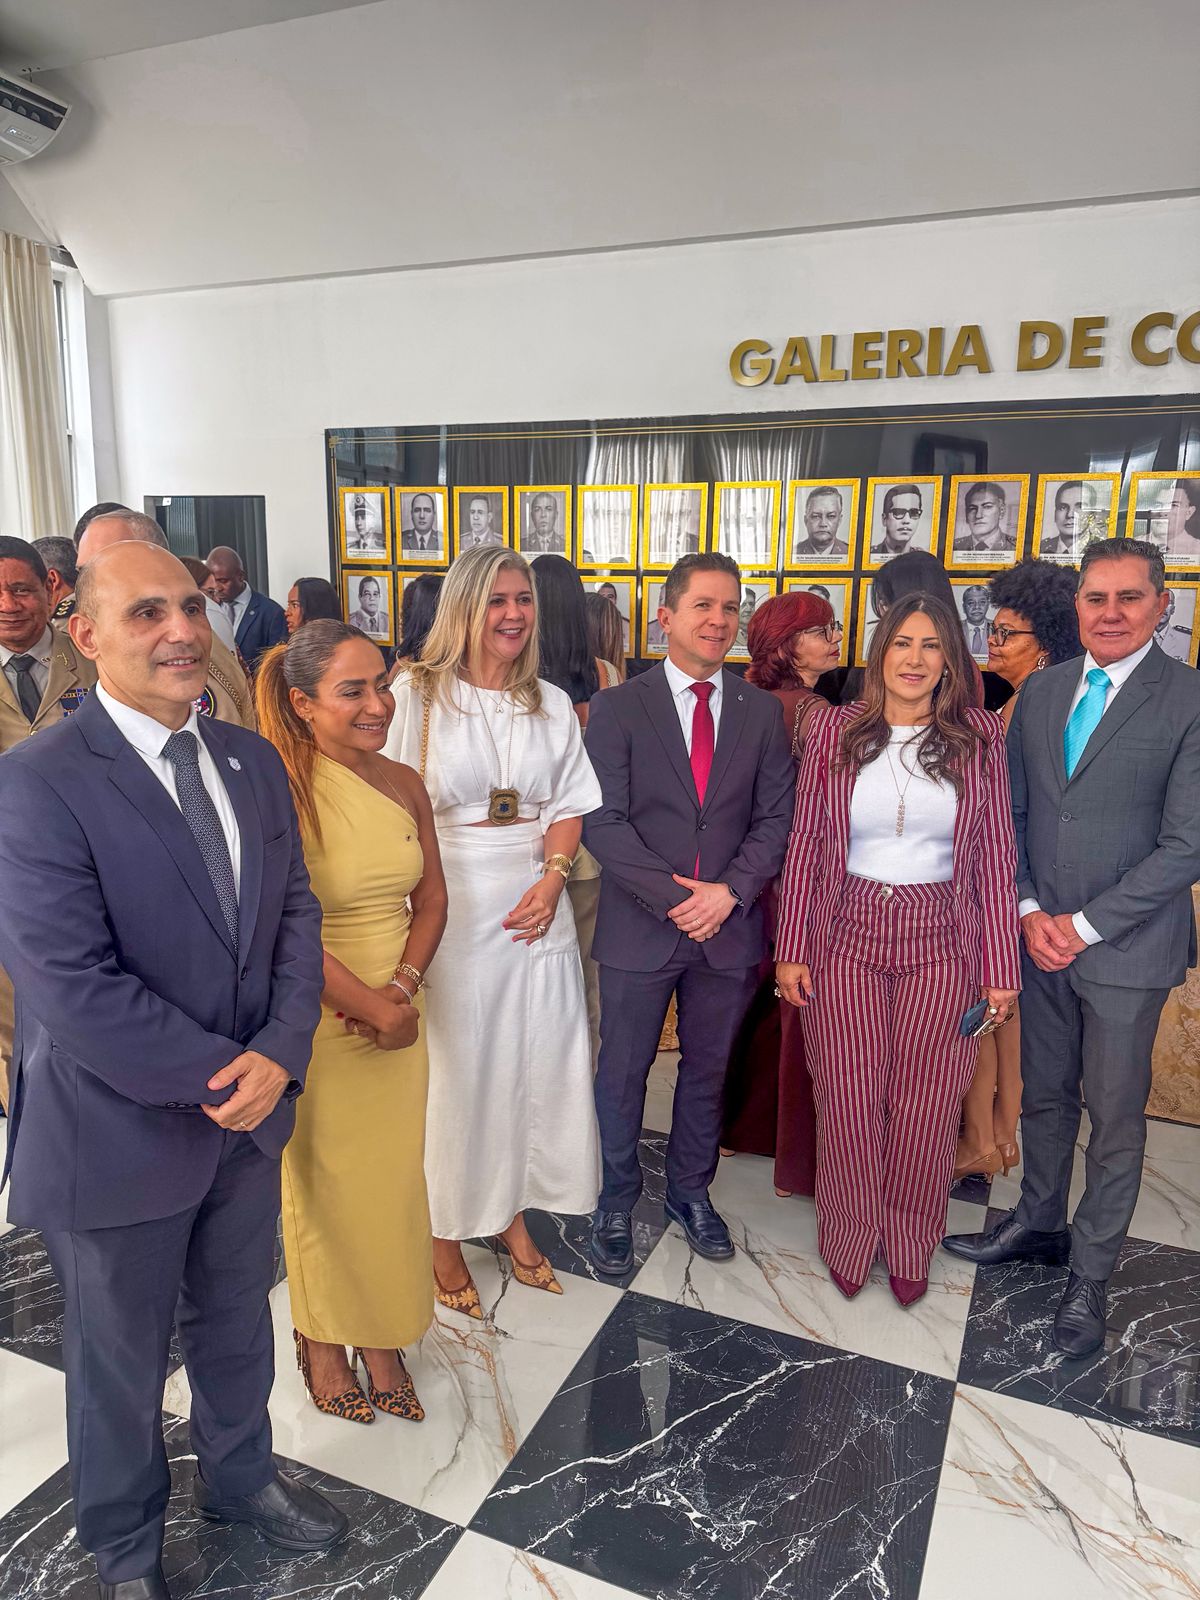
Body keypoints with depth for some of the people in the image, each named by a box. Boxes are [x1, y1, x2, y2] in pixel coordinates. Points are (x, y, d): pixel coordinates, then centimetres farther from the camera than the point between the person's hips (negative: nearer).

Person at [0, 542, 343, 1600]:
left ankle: (240, 1475, 55)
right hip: (120, 1132, -5)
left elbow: (295, 914, 1)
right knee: (121, 1362, 21)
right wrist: (218, 1076, -19)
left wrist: (279, 1053, -13)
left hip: (250, 1115, 5)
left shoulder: (252, 761, 0)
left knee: (236, 1323, 27)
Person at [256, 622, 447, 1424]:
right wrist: (369, 1007, -17)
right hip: (317, 1020, -5)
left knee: (392, 1178, 14)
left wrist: (403, 988, -9)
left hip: (399, 1015, 5)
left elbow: (431, 899, 5)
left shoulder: (403, 784, 1)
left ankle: (382, 1340, 34)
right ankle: (322, 1342, 35)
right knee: (322, 1183, 12)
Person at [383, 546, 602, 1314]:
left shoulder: (552, 704, 9)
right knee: (453, 1064, 6)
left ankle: (514, 1213, 32)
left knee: (535, 1059, 11)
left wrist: (553, 879, -8)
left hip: (537, 906, 4)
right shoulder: (417, 694, -4)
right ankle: (445, 1231, 26)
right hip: (448, 905, -4)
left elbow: (570, 806, 8)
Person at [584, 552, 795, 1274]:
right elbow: (604, 821, -11)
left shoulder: (762, 711, 5)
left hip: (730, 926, 3)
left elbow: (775, 818, 2)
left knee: (708, 1070, 18)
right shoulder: (618, 707, -4)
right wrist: (674, 897, -17)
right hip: (640, 925, -2)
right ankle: (617, 1201, 32)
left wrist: (728, 891, -13)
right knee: (624, 1073, 10)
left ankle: (691, 1191, 39)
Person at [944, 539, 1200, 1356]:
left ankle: (1091, 1274, 27)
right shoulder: (1041, 690, 5)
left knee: (1115, 1117, 9)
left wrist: (1084, 926, -14)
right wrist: (1028, 911, -4)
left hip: (1127, 945, -4)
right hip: (1041, 936, 4)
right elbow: (1012, 813, 8)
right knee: (1046, 1094, 19)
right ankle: (1039, 1222, 40)